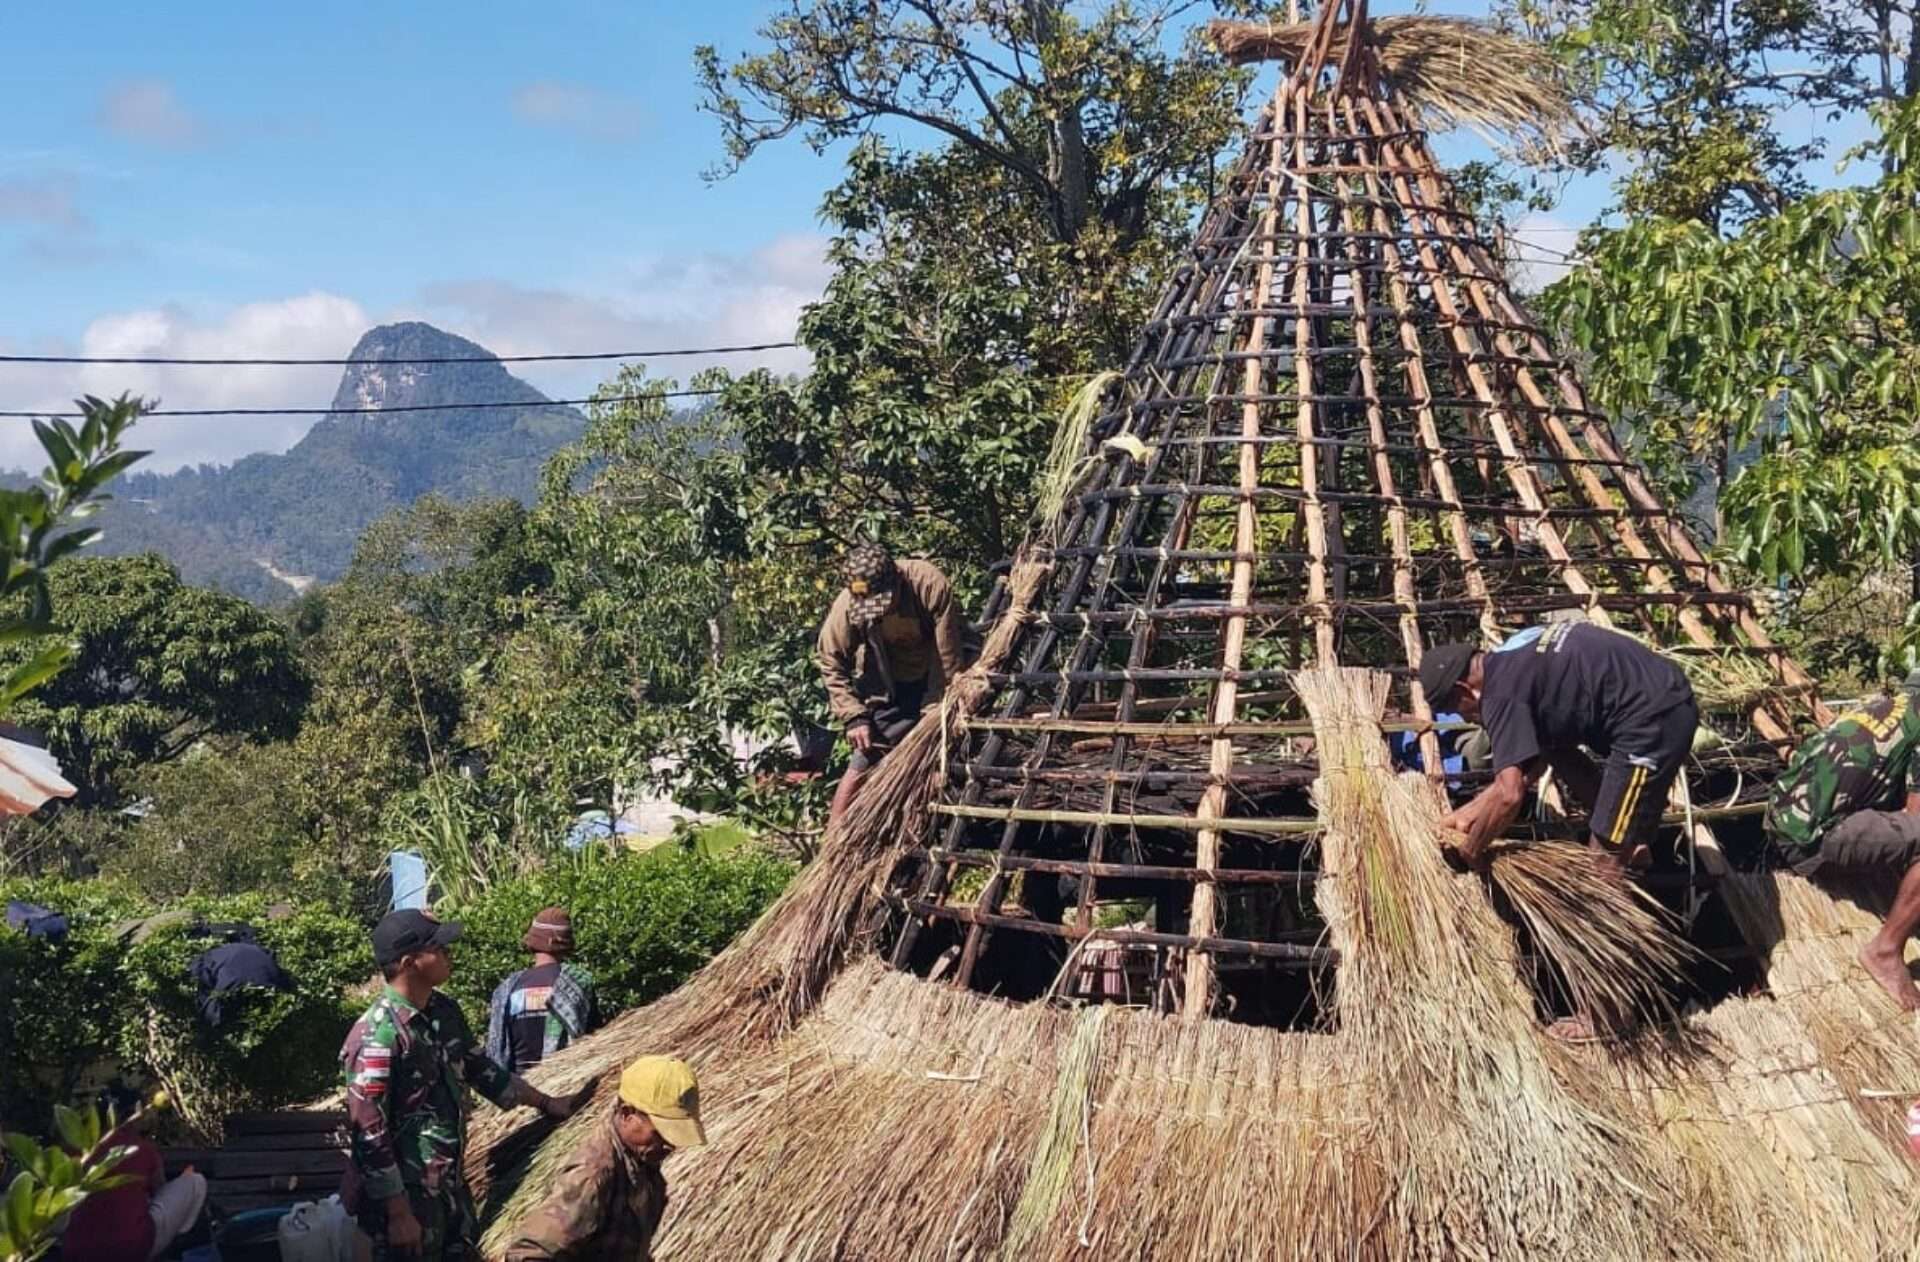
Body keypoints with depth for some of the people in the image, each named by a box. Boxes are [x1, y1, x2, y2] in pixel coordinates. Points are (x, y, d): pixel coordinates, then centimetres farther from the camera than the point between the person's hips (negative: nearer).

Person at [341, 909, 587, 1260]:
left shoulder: (444, 1012, 3)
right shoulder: (378, 1035, -23)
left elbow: (479, 1069, 19)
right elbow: (368, 1133, -22)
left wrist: (546, 1103, 23)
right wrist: (398, 1213, -20)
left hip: (450, 1185, 8)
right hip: (405, 1195, -8)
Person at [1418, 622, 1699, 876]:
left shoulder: (1501, 693, -12)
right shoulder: (1516, 659, 17)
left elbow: (1509, 795, -18)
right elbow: (1532, 764, 22)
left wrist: (1470, 850, -3)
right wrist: (1473, 811, 22)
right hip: (1665, 699, 10)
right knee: (1553, 745, 22)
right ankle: (1628, 846, 22)